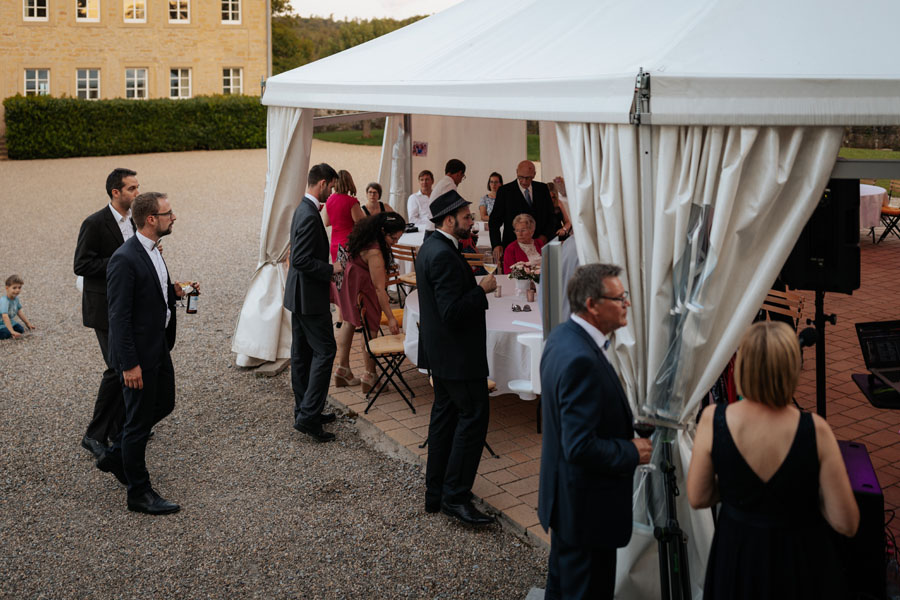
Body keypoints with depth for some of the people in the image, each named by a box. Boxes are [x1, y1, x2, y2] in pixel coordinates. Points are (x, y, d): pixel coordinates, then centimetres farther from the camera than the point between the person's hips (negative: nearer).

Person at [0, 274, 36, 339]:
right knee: (6, 334, -31)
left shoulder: (16, 298, -4)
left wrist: (28, 323, 12)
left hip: (10, 321, 8)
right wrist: (12, 331, -46)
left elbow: (19, 312, 11)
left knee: (21, 330, -14)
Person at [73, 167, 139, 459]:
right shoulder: (95, 224, -15)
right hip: (105, 309, -8)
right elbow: (82, 265, -19)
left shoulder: (131, 222, 9)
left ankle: (121, 427, 27)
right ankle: (95, 435, 1)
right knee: (118, 368, -10)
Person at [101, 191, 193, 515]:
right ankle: (139, 494, 18)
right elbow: (119, 316, -23)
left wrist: (174, 291, 6)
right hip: (138, 354, -10)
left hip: (159, 346, 10)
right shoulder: (124, 259, -23)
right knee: (139, 420, 3)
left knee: (164, 403, 21)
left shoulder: (152, 250, 7)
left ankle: (115, 456, 39)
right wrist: (129, 364, -23)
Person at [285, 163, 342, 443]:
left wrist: (326, 269, 16)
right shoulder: (310, 215, -21)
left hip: (299, 294, 11)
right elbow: (301, 260, -27)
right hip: (309, 296, -11)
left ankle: (304, 411, 23)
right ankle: (308, 416, -7)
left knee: (302, 352, 14)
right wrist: (331, 269, -17)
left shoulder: (303, 210, 12)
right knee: (325, 350, -7)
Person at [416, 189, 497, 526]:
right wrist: (483, 289, -17)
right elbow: (453, 311, -27)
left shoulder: (430, 248, 11)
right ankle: (455, 496, -2)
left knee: (445, 413, 15)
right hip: (456, 352, -11)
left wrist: (476, 286, 10)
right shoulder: (444, 255, -22)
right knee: (474, 415, -5)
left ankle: (436, 493, 23)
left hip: (439, 349, 11)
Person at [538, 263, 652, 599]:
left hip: (563, 496, 10)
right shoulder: (581, 360, -30)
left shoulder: (563, 336, 2)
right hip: (588, 507, -10)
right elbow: (580, 447, -31)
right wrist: (632, 453, -17)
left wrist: (628, 428, 7)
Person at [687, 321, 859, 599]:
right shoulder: (814, 430, -25)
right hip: (800, 564, -1)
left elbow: (698, 498, -7)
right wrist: (808, 488, 0)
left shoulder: (713, 419, -20)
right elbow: (846, 524, -16)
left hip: (736, 556, 1)